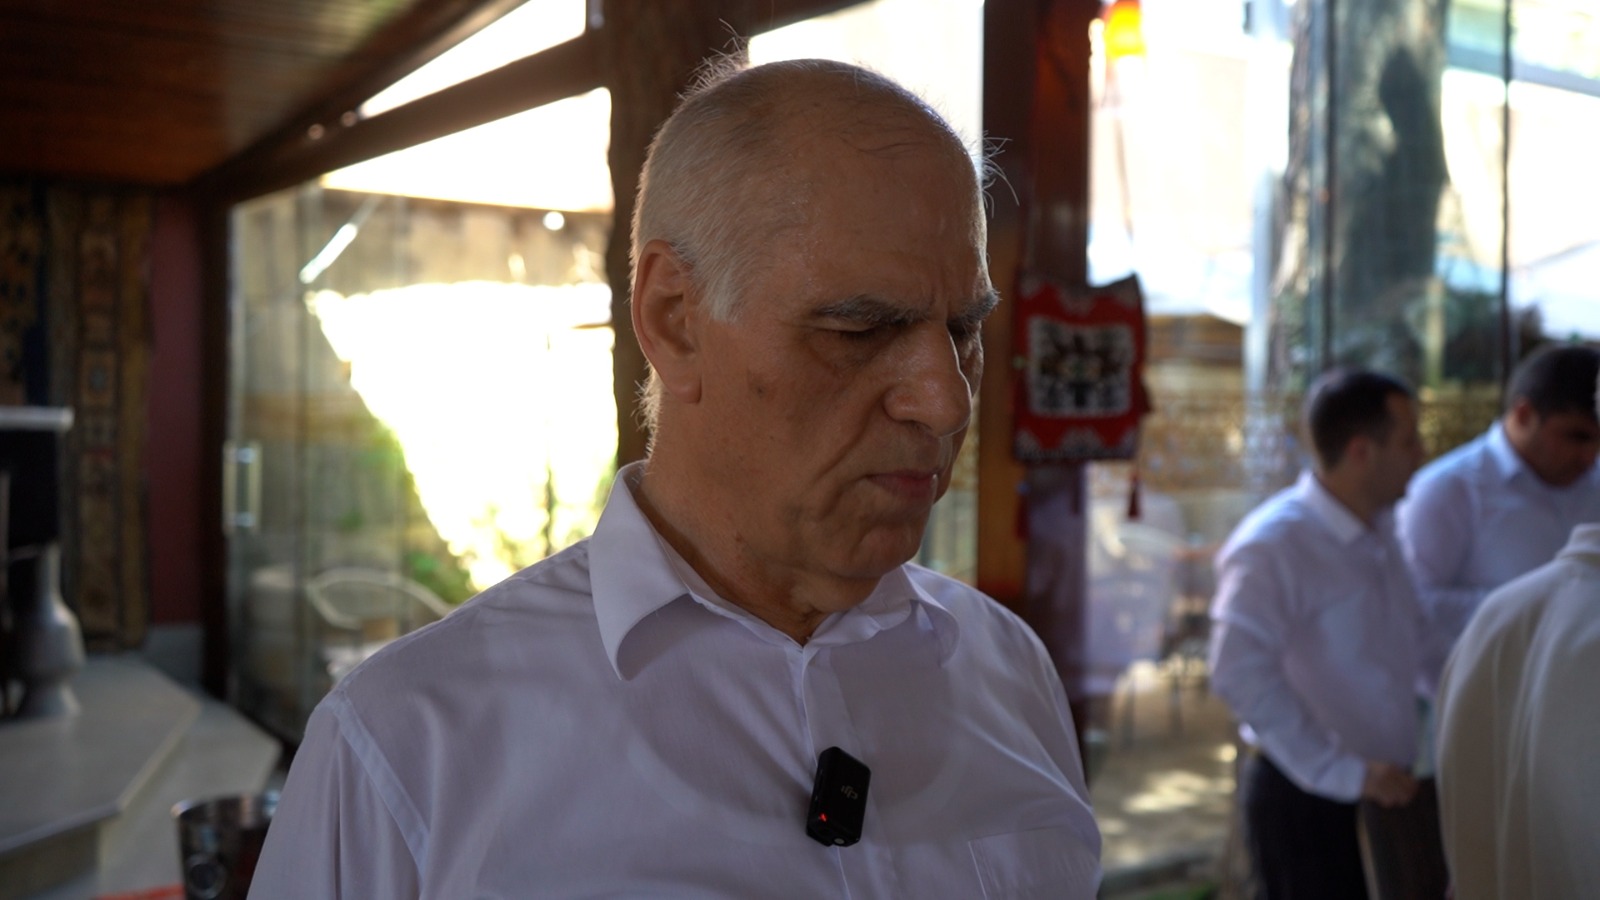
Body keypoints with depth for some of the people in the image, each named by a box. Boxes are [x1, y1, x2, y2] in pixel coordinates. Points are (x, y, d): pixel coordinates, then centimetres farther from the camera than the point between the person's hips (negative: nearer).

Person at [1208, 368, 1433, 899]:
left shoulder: (1382, 529, 7)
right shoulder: (1272, 546, -18)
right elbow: (1240, 675, -26)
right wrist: (1341, 774, -23)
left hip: (1383, 791, 8)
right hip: (1303, 800, -7)